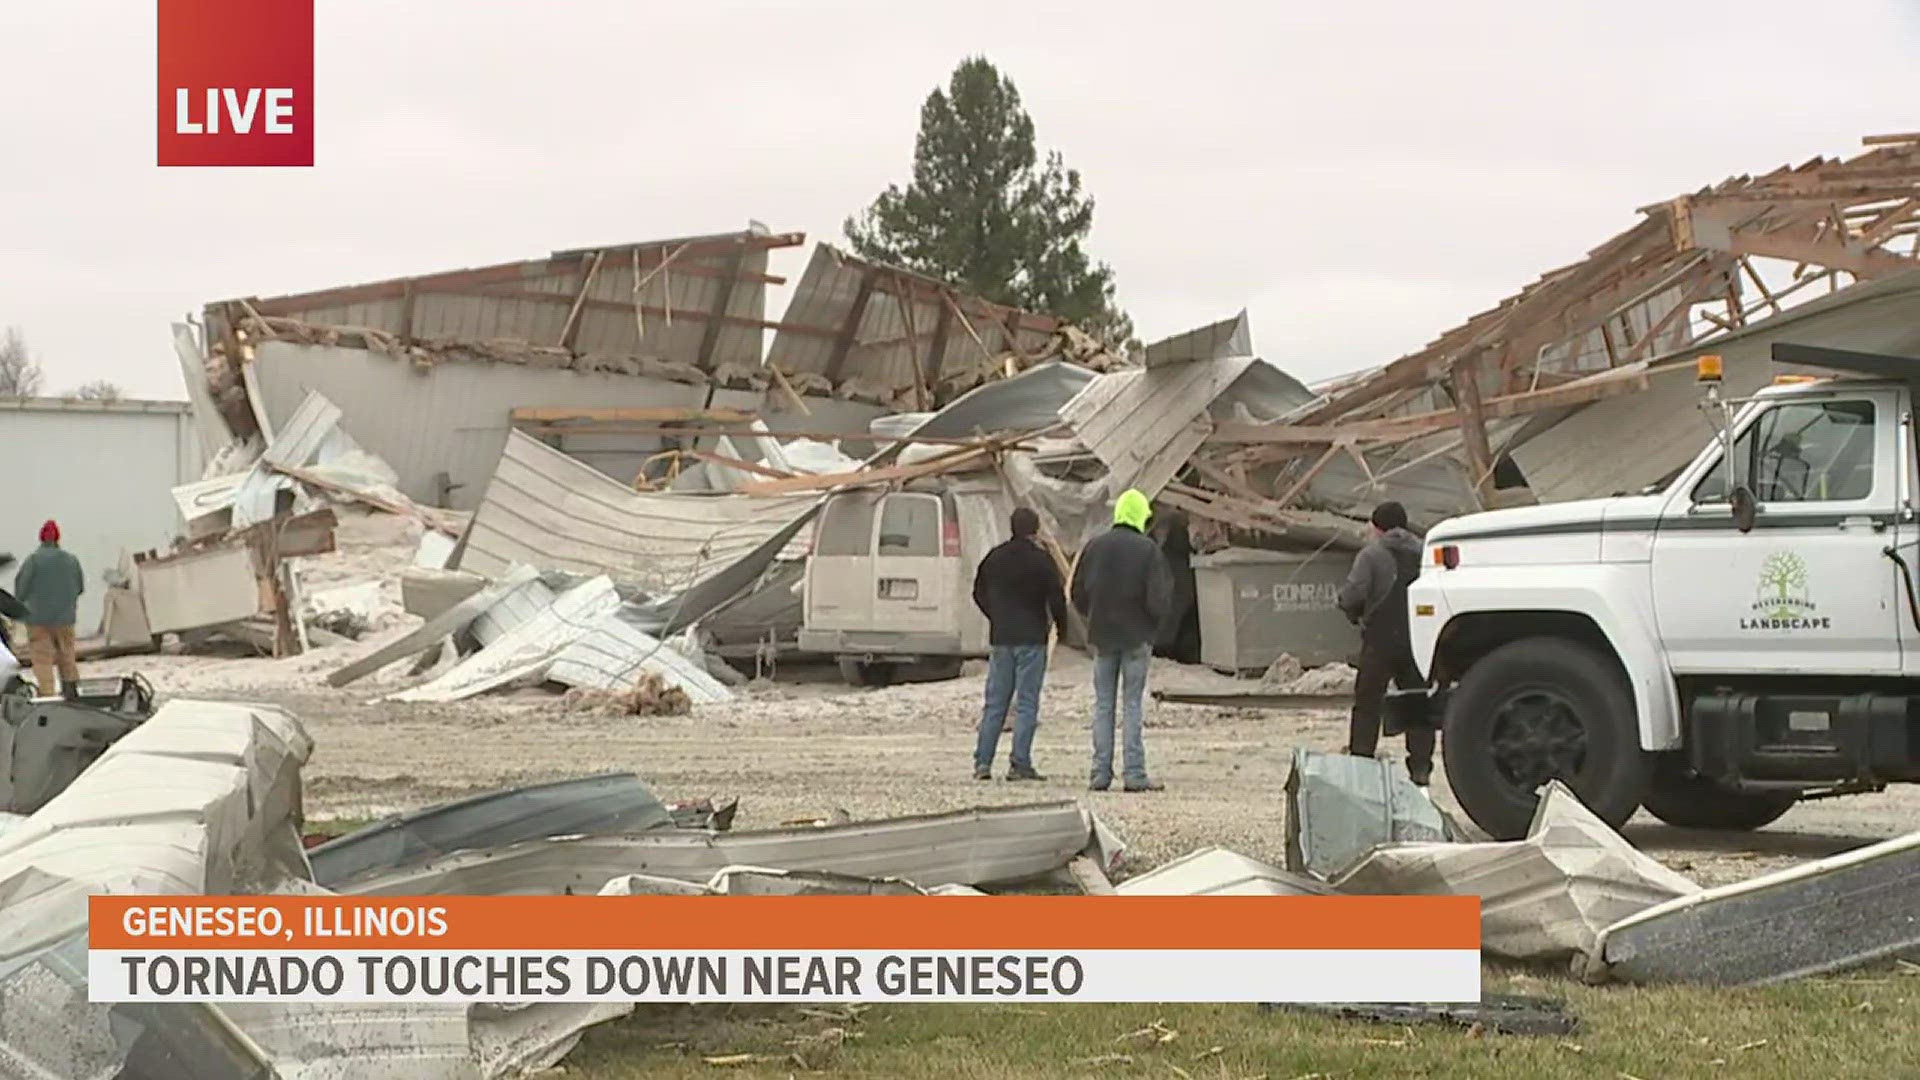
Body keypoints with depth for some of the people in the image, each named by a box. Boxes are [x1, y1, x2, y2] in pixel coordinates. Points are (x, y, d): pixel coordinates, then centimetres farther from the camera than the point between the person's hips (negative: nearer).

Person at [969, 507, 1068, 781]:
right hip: (1031, 638, -5)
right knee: (1027, 704, -2)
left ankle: (982, 761, 5)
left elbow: (979, 593, 16)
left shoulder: (994, 558, 7)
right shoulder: (1041, 560, -8)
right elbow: (1056, 597, -11)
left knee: (995, 703, 10)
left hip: (1000, 638, 5)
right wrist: (1061, 626, 6)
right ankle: (1020, 764, -6)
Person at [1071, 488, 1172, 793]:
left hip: (1102, 636, 3)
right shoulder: (1148, 550, -10)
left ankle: (1101, 772, 6)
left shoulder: (1095, 547, 2)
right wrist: (1157, 619, 8)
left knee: (1103, 704, 8)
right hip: (1137, 636, -3)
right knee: (1133, 704, 0)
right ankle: (1135, 774, -2)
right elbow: (1159, 599, -14)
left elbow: (1078, 594, 5)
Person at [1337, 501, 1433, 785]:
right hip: (1418, 641, 4)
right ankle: (1421, 767, 7)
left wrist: (1354, 615, 5)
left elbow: (1353, 593, -15)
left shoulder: (1371, 555, -5)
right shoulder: (1422, 553, 8)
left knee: (1367, 703, 3)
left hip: (1381, 637, -4)